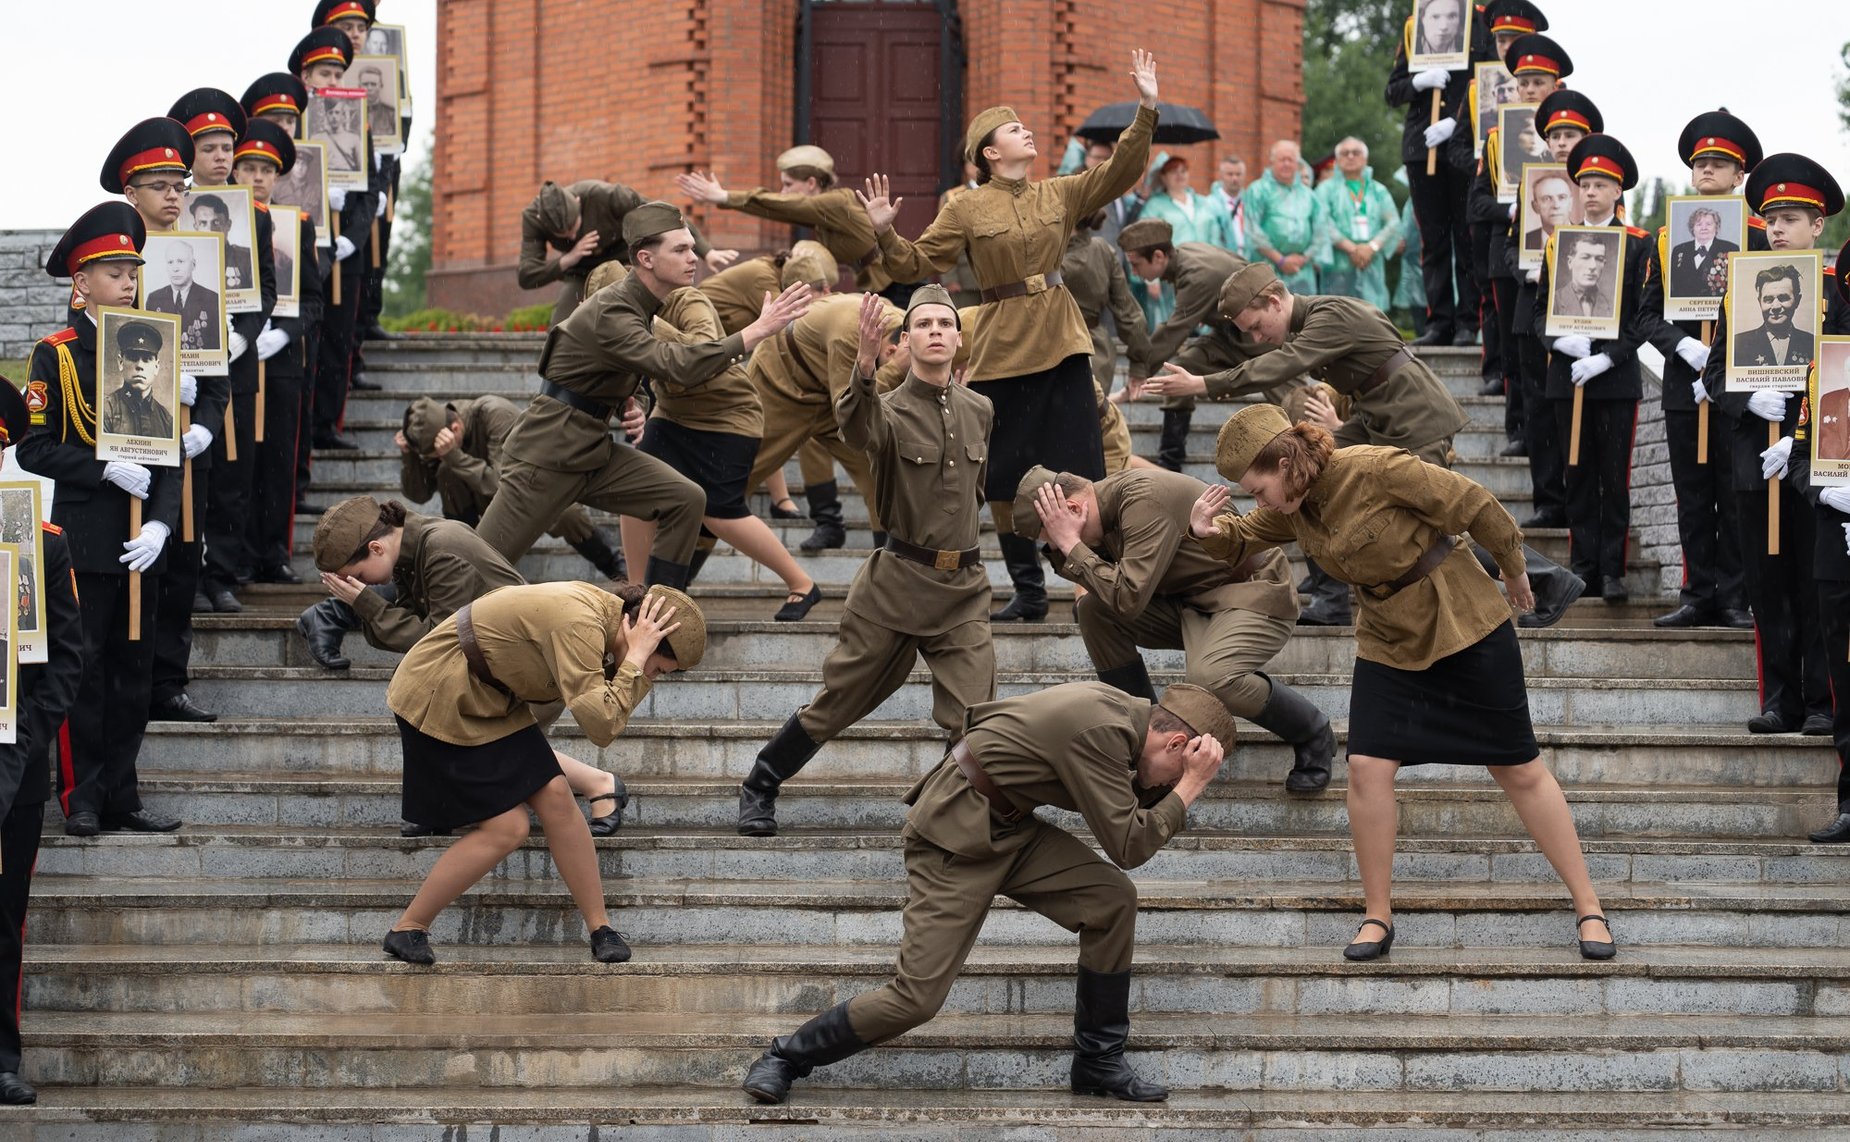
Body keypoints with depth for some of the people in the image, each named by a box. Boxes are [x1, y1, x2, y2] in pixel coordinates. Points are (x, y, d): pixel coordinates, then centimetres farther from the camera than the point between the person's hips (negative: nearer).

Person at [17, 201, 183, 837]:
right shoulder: (55, 355, -2)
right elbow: (35, 450, -8)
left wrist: (159, 526, -5)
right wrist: (108, 469, -18)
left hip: (142, 544, 5)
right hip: (84, 540, -5)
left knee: (134, 674, 7)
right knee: (83, 671, -2)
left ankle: (121, 799, 14)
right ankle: (81, 800, 6)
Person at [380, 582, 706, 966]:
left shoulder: (603, 609, 0)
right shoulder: (578, 626, -30)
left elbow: (611, 711, 4)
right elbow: (601, 726, -32)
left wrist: (637, 673, -11)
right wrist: (634, 659, -26)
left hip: (492, 702, 9)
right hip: (437, 701, -9)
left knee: (556, 798, 0)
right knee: (506, 829, -9)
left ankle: (601, 928, 8)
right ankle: (407, 931, 3)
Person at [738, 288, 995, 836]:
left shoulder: (979, 410, 7)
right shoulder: (890, 409, -8)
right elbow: (857, 429, -35)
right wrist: (864, 365, -52)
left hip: (964, 590, 3)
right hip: (896, 583, -3)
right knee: (837, 704, 7)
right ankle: (759, 787, 26)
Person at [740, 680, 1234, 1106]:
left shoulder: (1124, 712, 2)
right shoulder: (1099, 731, -25)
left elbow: (1134, 807, 14)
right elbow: (1127, 846, -21)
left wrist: (1179, 782, -2)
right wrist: (1189, 788, -14)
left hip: (1009, 828, 9)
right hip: (954, 838, -9)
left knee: (1113, 899, -5)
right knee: (917, 998, -11)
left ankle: (1098, 1061, 9)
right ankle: (785, 1057, 10)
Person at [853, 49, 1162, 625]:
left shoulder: (1060, 194, 8)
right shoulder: (966, 210, 1)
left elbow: (1119, 171, 0)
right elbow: (916, 264, -1)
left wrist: (1146, 111, -10)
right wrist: (884, 233, -19)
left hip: (1063, 346, 1)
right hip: (1002, 354, -1)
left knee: (1078, 475, -2)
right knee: (1005, 481, 3)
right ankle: (1028, 593, 14)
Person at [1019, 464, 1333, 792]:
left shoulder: (1144, 501, -26)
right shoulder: (1109, 498, 2)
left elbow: (1128, 600, -30)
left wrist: (1071, 545, -24)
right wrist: (1062, 551, -12)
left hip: (1253, 592, -9)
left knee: (1210, 676, -36)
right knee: (1092, 611, -4)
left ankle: (1312, 734, -8)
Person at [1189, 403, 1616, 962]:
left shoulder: (1376, 470, -27)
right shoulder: (1291, 509, -5)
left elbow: (1476, 508, -19)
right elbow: (1243, 540, 12)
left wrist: (1514, 575, -4)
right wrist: (1209, 532, -13)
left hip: (1466, 624, -6)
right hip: (1388, 640, 6)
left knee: (1520, 770, 2)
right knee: (1367, 767, -8)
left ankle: (1588, 908, 12)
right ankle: (1377, 916, 7)